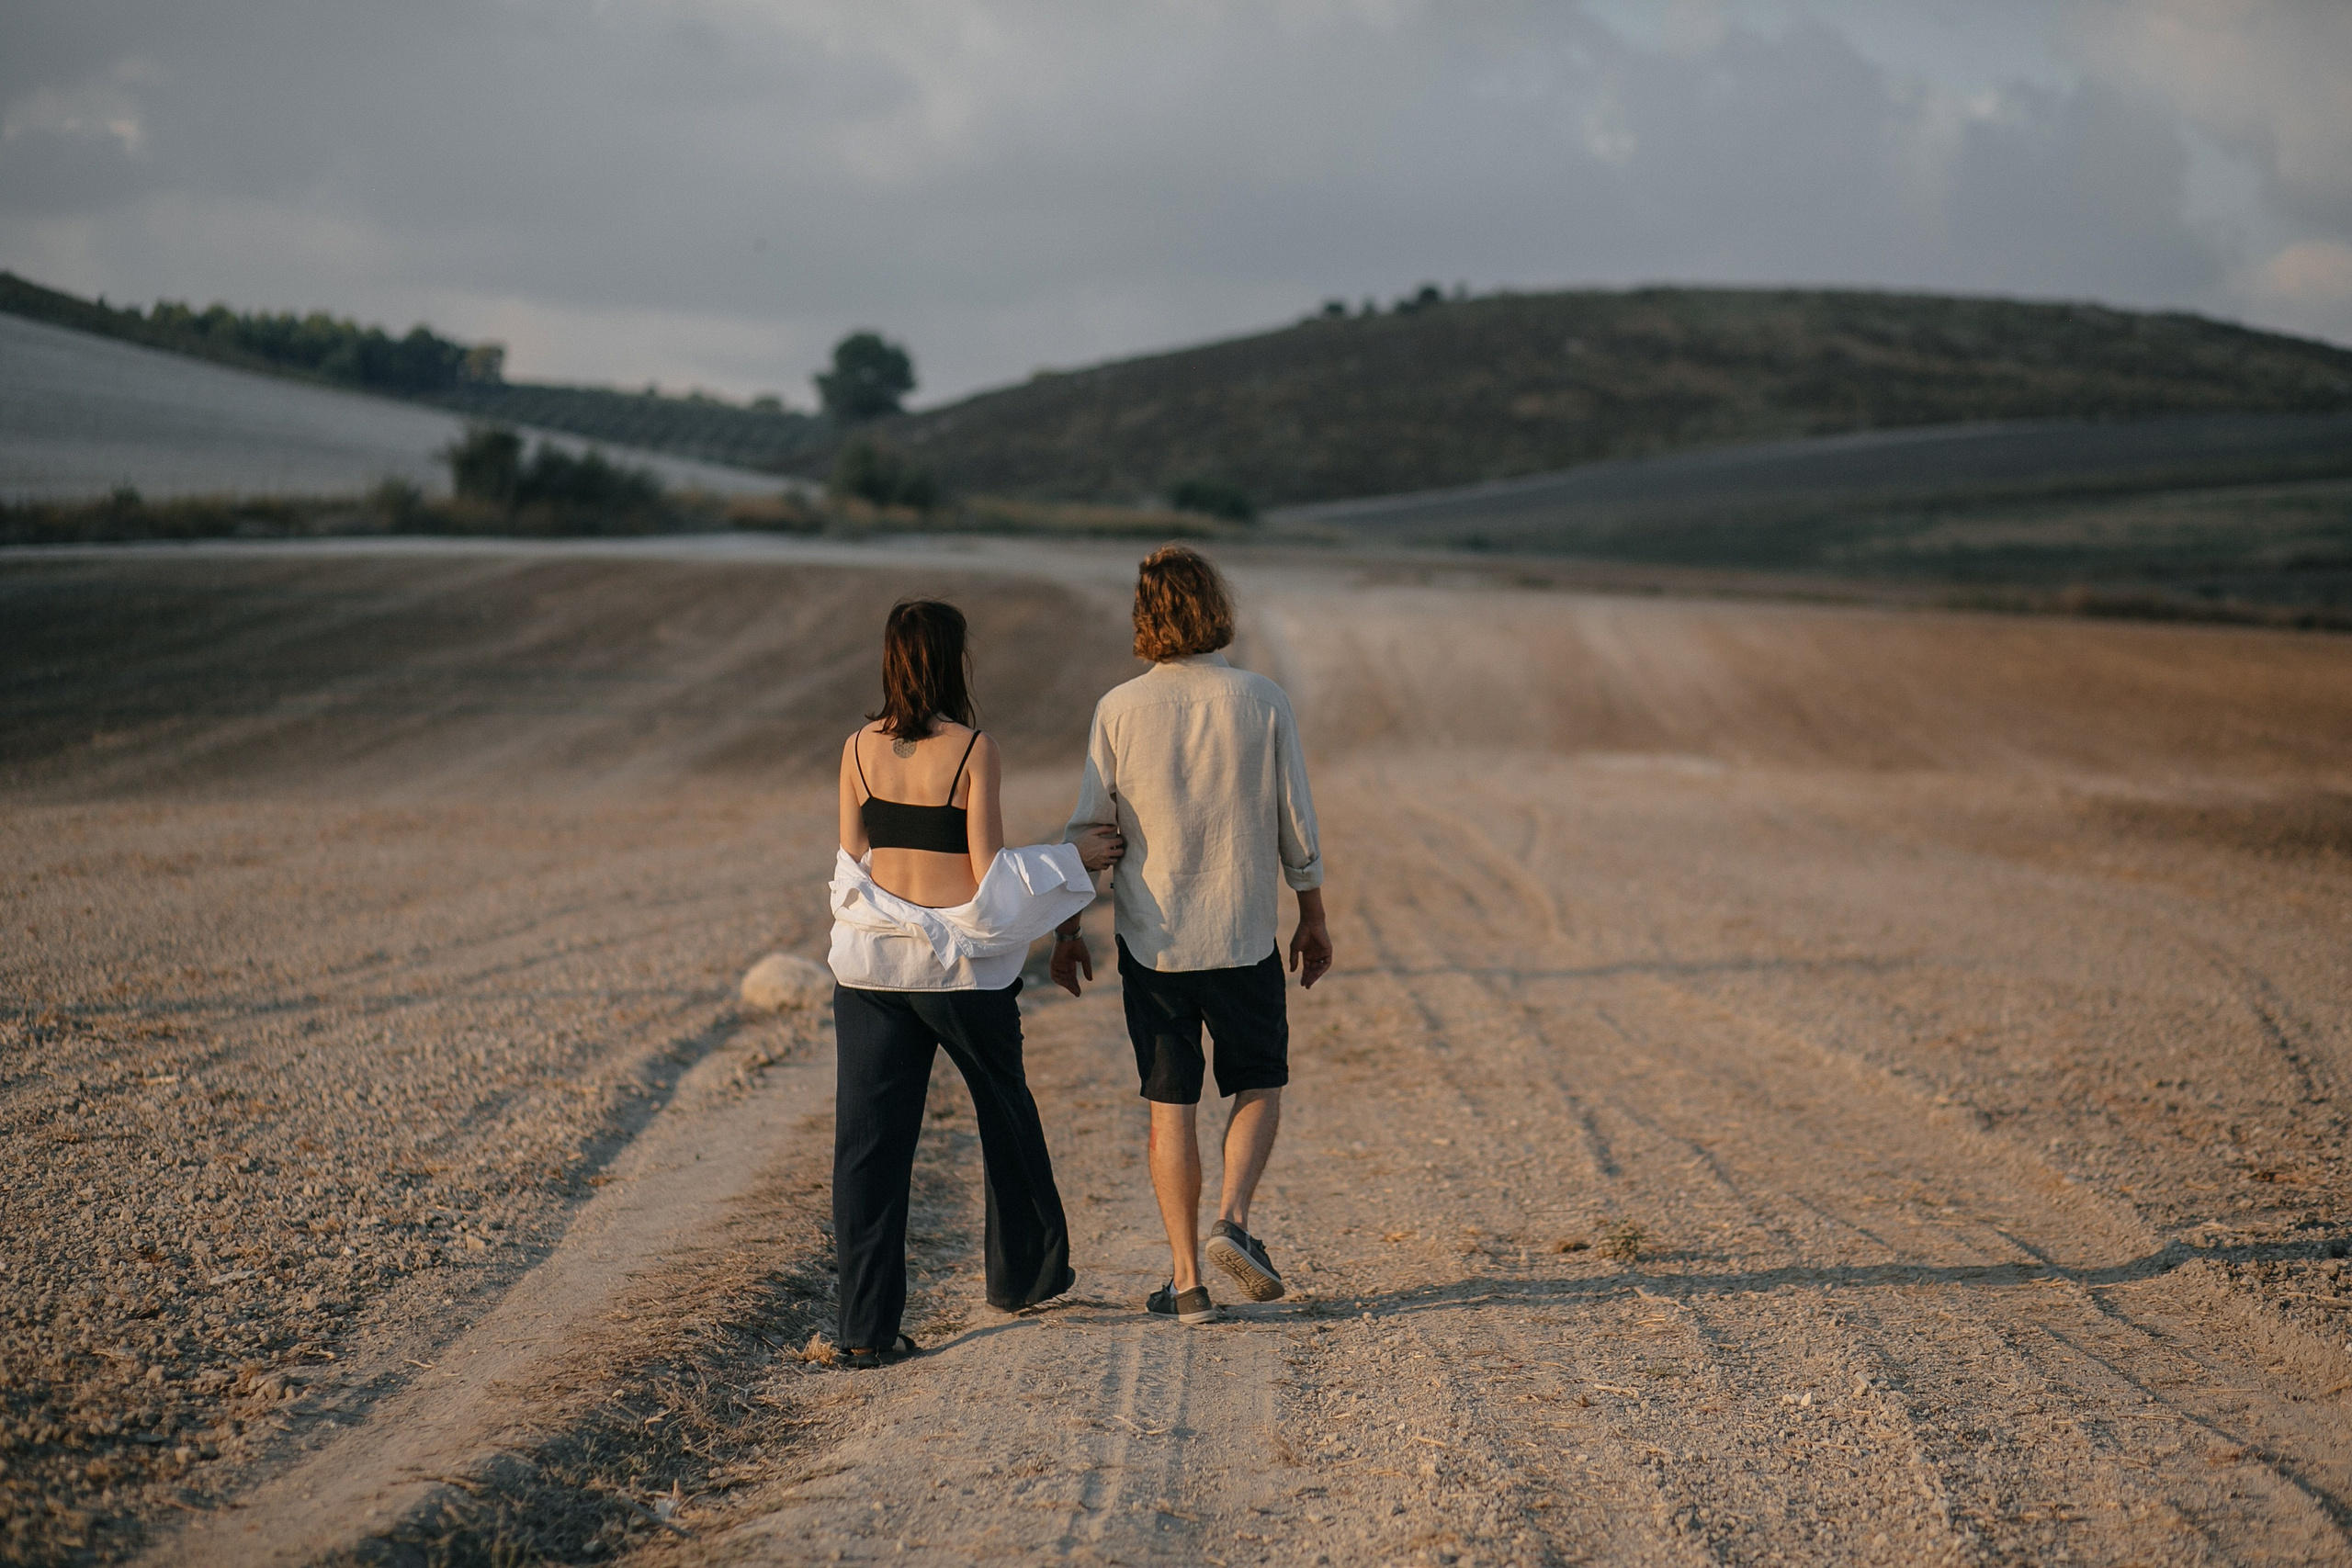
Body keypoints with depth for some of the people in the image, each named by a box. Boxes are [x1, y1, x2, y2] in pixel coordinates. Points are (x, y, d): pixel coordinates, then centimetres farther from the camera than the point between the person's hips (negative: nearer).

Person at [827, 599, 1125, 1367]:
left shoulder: (859, 750, 1)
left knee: (869, 1140, 3)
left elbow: (852, 864, 5)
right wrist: (1073, 859, 0)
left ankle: (868, 1326, -2)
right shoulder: (972, 750, -12)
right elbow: (988, 872, -13)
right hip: (960, 961, -3)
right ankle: (1024, 1272, 37)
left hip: (873, 958, 3)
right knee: (1006, 1111, 21)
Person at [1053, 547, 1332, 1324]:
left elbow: (1088, 825, -2)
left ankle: (1187, 1279, 7)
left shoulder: (1121, 709, -6)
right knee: (1259, 1088, 16)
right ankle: (1233, 1221, -5)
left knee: (1170, 1105, 8)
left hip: (1152, 937, 1)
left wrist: (1067, 928, 8)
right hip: (1243, 937, 0)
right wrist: (1313, 918, 11)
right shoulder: (1262, 703, -6)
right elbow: (1296, 824, -1)